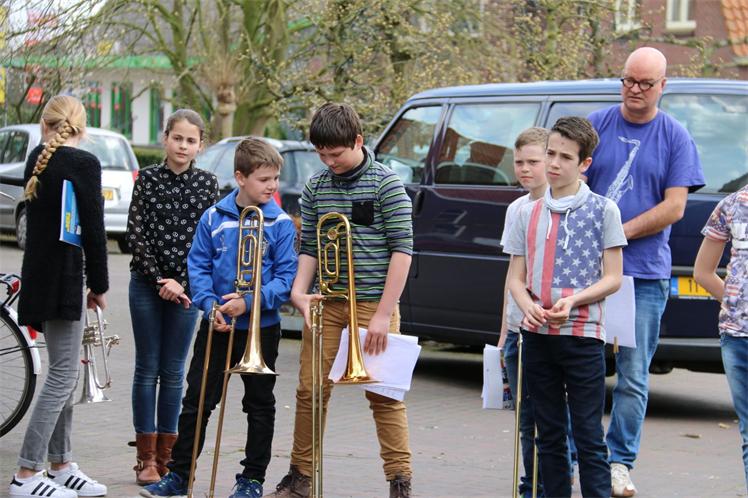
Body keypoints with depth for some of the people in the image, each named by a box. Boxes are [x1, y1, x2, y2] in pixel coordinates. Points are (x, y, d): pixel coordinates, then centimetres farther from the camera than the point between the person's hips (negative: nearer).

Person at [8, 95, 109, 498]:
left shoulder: (38, 159, 9)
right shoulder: (83, 164, -12)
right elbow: (93, 230, -11)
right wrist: (99, 285, -4)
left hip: (41, 277, 8)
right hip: (65, 279, -8)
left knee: (64, 373, 16)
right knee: (62, 376, -5)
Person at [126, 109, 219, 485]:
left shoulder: (208, 183, 3)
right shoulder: (148, 179, 1)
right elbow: (135, 234, -3)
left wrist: (181, 284, -8)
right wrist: (158, 280, -11)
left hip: (185, 287, 1)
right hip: (146, 284, -1)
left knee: (173, 372, 5)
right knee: (147, 369, 3)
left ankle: (166, 456, 12)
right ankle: (146, 457, 7)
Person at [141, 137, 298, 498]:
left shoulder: (281, 223, -6)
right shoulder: (214, 218, -2)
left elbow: (286, 276, -9)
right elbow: (198, 266, 1)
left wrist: (250, 302, -22)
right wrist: (210, 305, -14)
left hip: (261, 327, -1)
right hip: (217, 325, 1)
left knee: (260, 405, 8)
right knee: (197, 401, 6)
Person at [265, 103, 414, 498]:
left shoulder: (386, 184, -6)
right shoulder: (316, 187, 9)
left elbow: (402, 250, -8)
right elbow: (309, 247, 14)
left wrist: (383, 314, -13)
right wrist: (299, 291, -4)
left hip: (373, 303, -4)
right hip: (326, 304, 5)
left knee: (383, 394, -4)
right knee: (310, 391, 6)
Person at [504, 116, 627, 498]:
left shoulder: (603, 210, -1)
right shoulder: (528, 213, 10)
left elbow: (612, 278, -2)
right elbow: (515, 278, 10)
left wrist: (572, 301, -18)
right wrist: (528, 307, -11)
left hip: (583, 336, -4)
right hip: (537, 336, 4)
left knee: (589, 438, -3)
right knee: (549, 436, 10)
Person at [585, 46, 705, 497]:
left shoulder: (676, 138, 4)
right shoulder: (596, 126, 6)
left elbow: (674, 207, -2)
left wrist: (621, 232, -11)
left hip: (646, 273, 0)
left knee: (634, 376, 3)